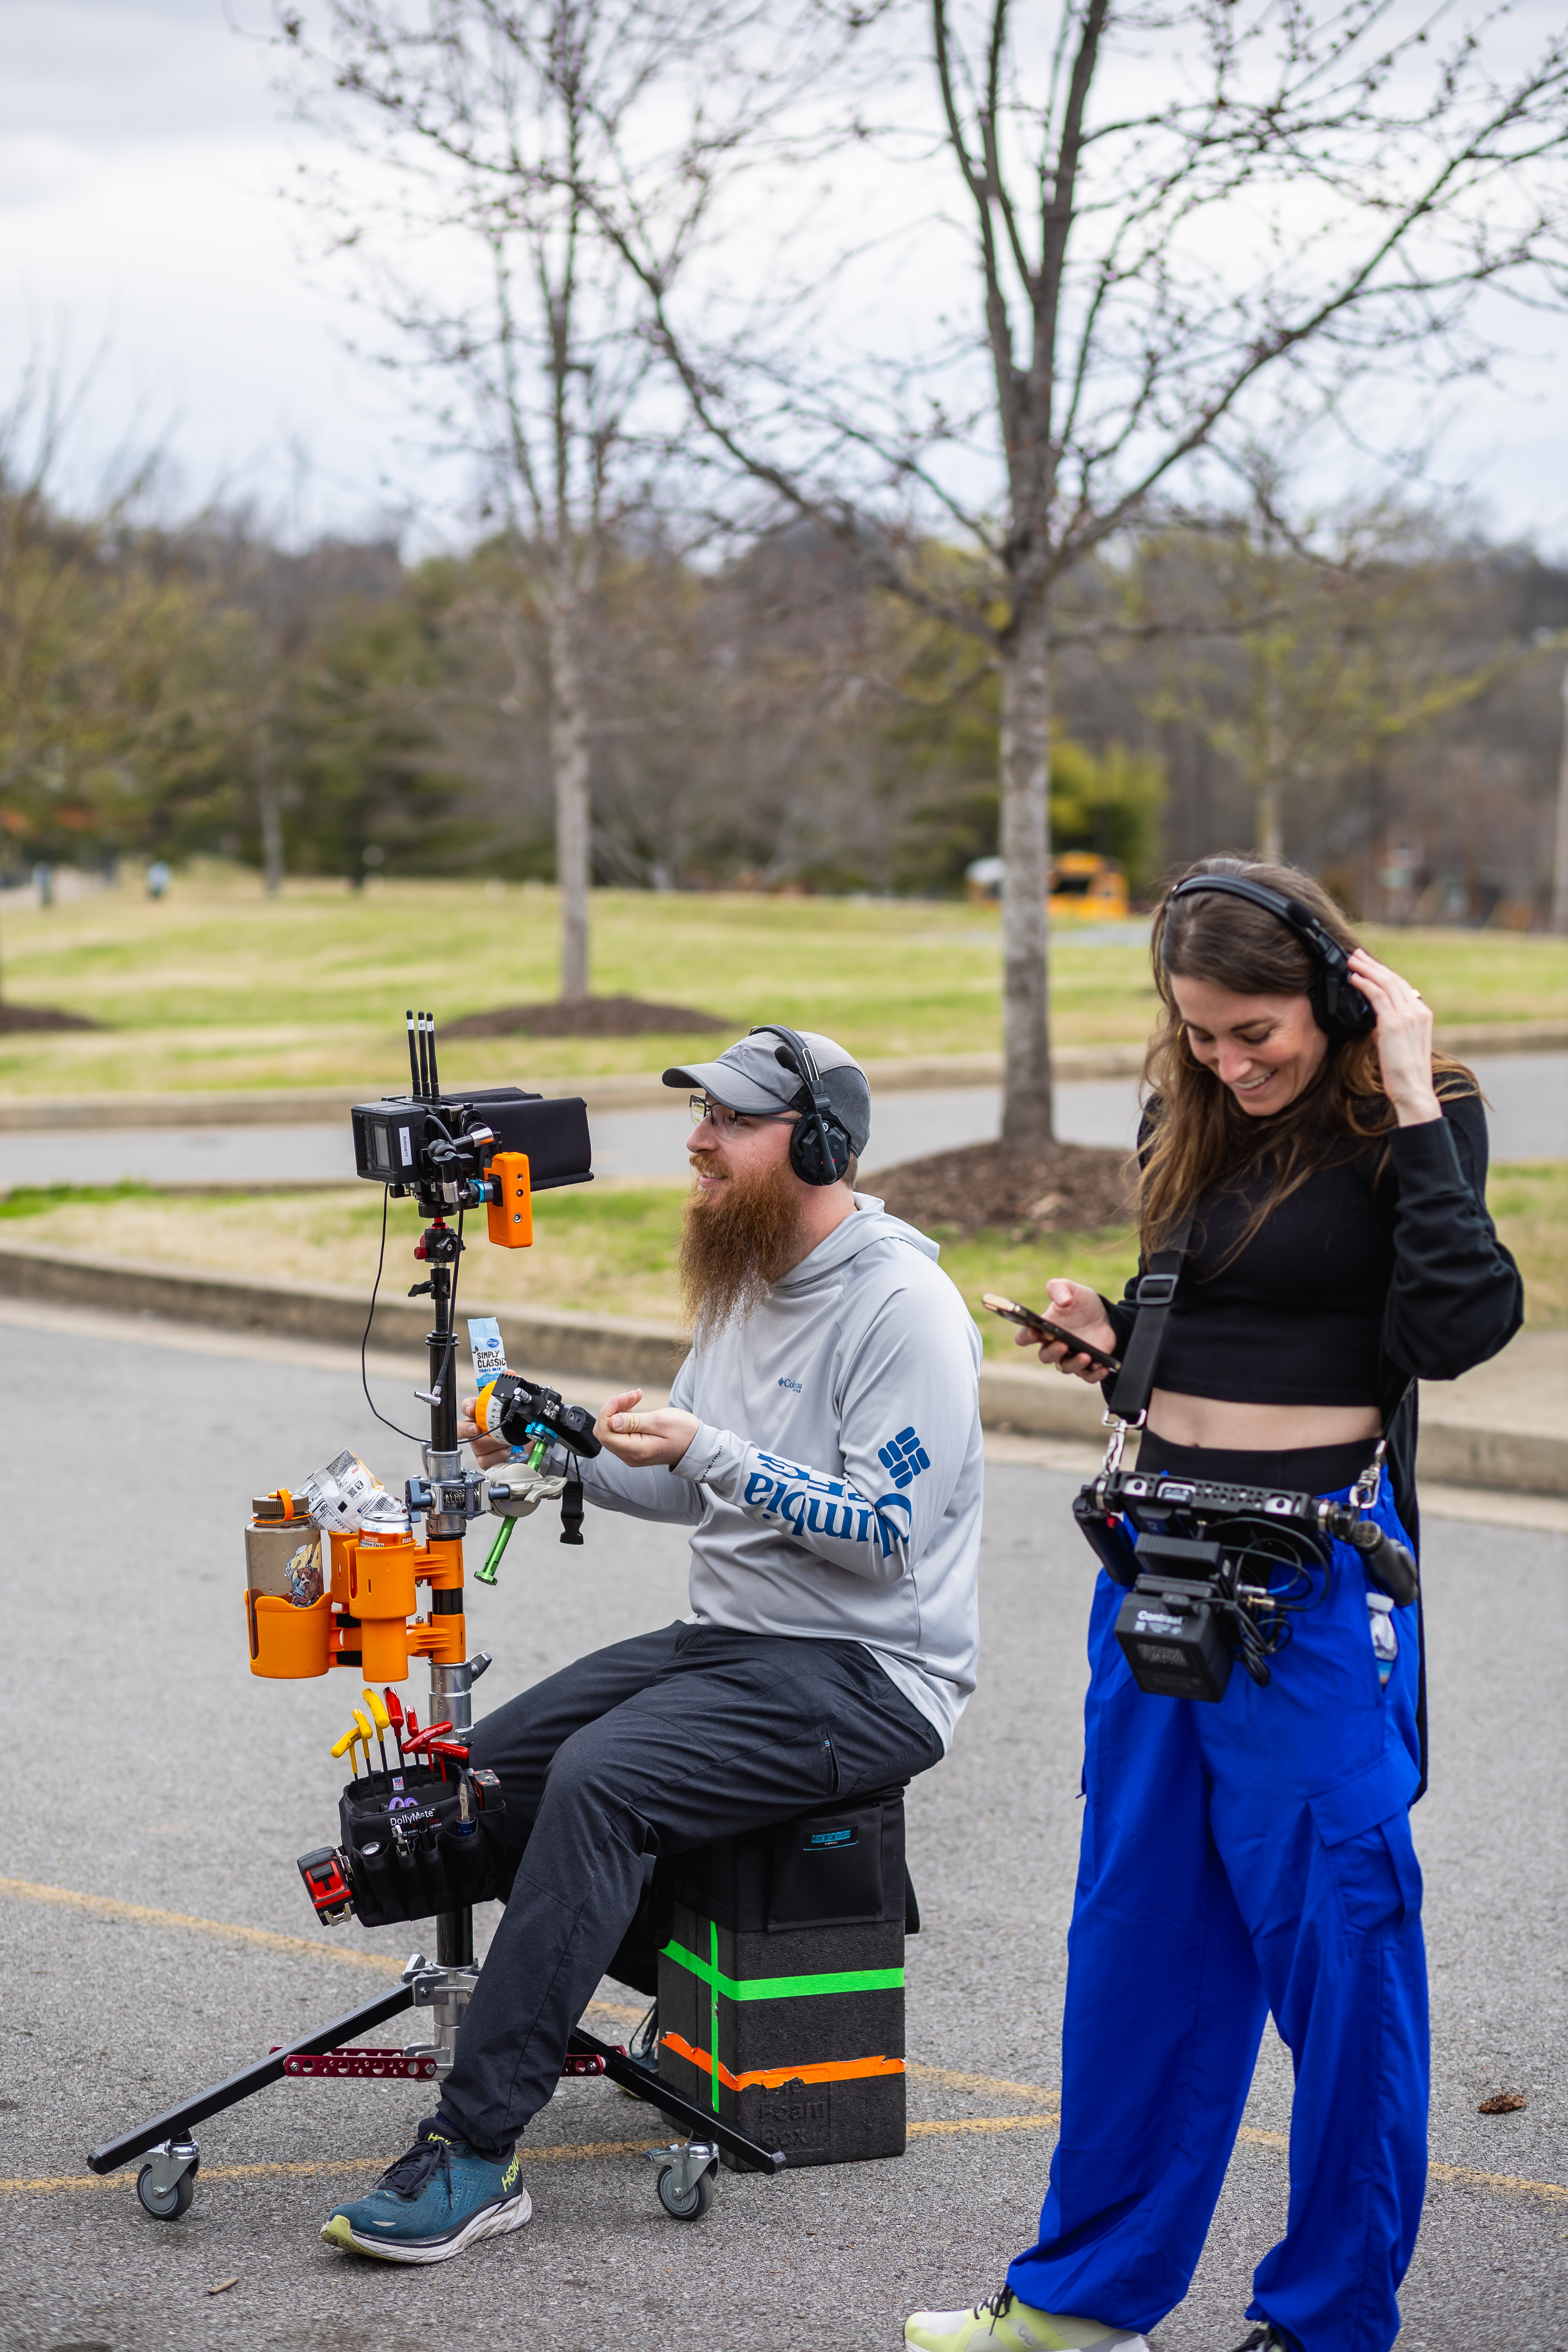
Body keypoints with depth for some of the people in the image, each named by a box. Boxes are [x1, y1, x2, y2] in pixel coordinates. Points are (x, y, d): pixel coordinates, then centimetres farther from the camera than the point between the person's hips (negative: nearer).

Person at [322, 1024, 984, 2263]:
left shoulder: (904, 1307, -16)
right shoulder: (748, 1282, 13)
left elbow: (887, 1534, -21)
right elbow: (694, 1490, 19)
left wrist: (708, 1451, -28)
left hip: (868, 1673, -10)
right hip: (728, 1637, 10)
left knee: (599, 1781, -30)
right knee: (487, 1769, -2)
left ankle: (476, 2151, -29)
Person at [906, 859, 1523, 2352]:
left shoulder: (1407, 1123, -8)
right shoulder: (1187, 1123, 9)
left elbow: (1456, 1329, -23)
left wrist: (1412, 1104, -23)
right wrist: (1108, 1335, 0)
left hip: (1317, 1561, -6)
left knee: (1333, 1935, -1)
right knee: (1138, 1922, 13)